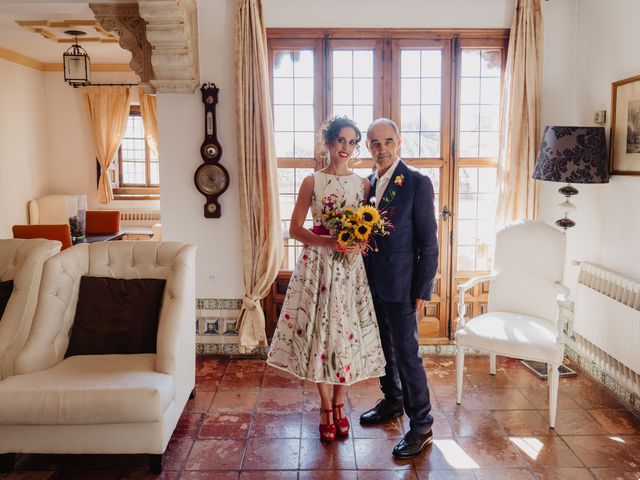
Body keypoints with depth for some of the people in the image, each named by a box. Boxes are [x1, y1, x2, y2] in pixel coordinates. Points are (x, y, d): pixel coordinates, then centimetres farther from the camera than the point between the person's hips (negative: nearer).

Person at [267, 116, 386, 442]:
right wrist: (328, 242, -17)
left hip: (351, 268, 2)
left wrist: (359, 243, -12)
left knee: (348, 332, 4)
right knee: (319, 333, 3)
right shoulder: (312, 182, 1)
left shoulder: (363, 184, 7)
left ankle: (339, 404, 25)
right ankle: (326, 407, 20)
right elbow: (295, 229, -1)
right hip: (318, 266, -1)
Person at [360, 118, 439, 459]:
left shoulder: (417, 183, -11)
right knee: (383, 347, 19)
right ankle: (392, 402, 39)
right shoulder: (367, 183, 8)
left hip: (400, 284, -6)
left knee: (406, 353, -1)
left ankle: (421, 427, 13)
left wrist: (422, 290, -13)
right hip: (371, 282, 7)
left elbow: (429, 242, -12)